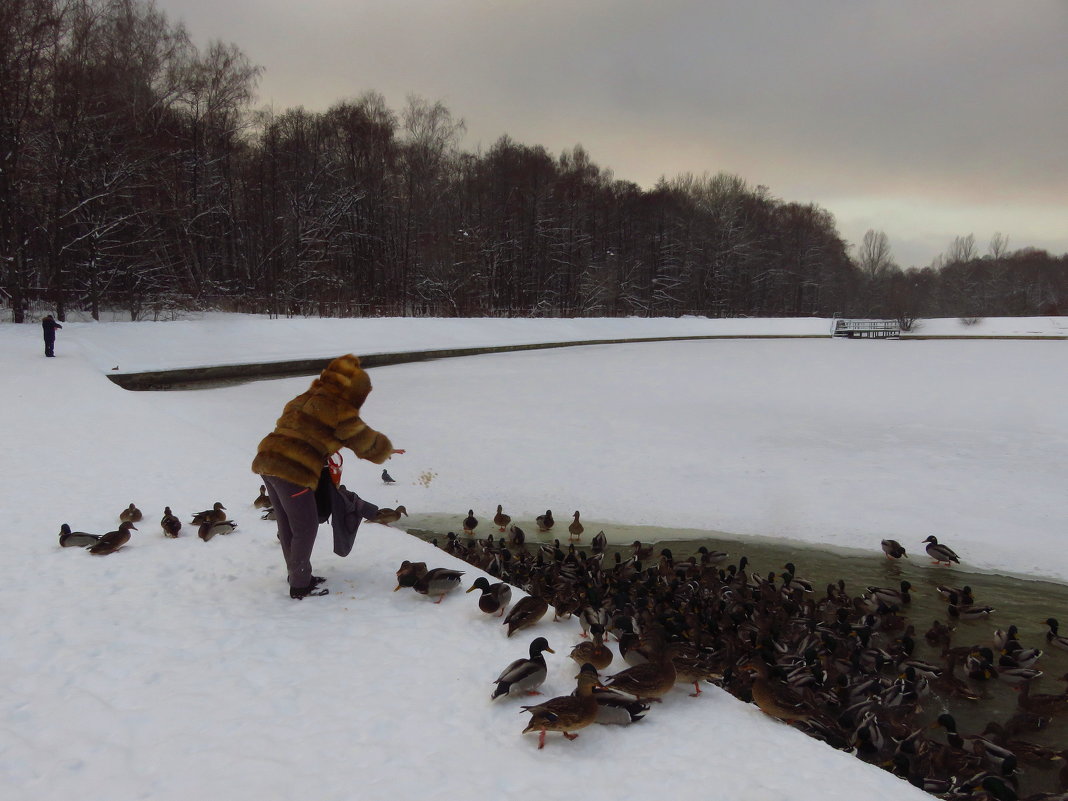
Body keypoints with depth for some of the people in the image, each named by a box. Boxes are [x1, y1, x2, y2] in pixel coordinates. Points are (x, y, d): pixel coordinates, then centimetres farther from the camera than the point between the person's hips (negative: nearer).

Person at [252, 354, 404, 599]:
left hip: (267, 462, 9)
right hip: (292, 471, -9)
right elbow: (368, 443, -3)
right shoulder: (338, 409, -6)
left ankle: (298, 575, 37)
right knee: (306, 528, 7)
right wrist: (387, 450, 17)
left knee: (287, 526, 22)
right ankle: (300, 586, 18)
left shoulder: (306, 398, 19)